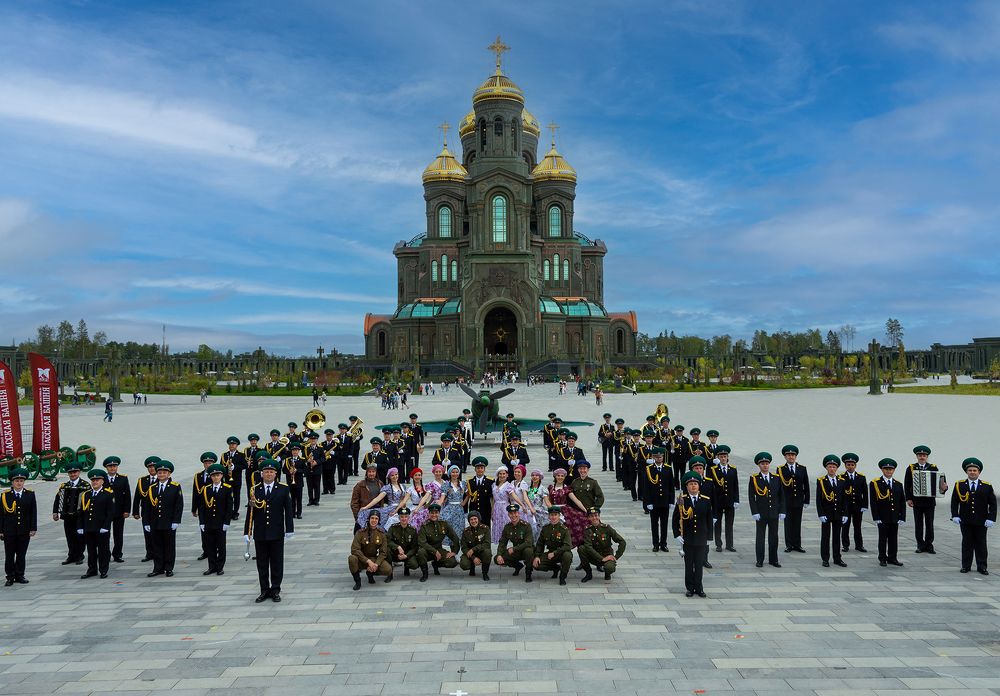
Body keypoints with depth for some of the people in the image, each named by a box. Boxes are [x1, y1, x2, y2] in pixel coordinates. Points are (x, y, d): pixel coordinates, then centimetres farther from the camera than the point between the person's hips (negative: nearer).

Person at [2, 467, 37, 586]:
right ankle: (10, 577, 14)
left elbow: (33, 513, 3)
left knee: (21, 554, 7)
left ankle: (20, 575, 17)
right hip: (9, 531, -1)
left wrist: (33, 528, -2)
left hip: (24, 531, 1)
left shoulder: (30, 494, 3)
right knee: (9, 555, 5)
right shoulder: (5, 495, 1)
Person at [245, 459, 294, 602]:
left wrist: (289, 529, -7)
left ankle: (275, 590, 17)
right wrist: (247, 532, -1)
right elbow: (250, 512, 2)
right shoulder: (255, 490, 2)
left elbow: (288, 510, -1)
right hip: (260, 534, 1)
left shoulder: (283, 489, 0)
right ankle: (264, 590, 18)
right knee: (262, 563, 8)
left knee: (277, 563, 6)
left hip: (277, 533, -1)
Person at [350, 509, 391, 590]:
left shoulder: (381, 534, -1)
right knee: (351, 558, -35)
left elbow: (383, 552, -4)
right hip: (362, 560, -2)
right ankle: (357, 581, -10)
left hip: (375, 559, 2)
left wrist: (376, 564, -23)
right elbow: (354, 549, -17)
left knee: (388, 570, -25)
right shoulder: (361, 533, -9)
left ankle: (370, 572, 7)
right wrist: (368, 561, -26)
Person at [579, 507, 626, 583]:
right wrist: (602, 558, -28)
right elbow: (588, 547, -21)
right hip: (594, 557, 1)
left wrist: (616, 557, -15)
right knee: (581, 548, -25)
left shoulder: (606, 528, -8)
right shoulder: (587, 530, -7)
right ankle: (588, 573, -6)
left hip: (607, 556, -1)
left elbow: (622, 542, -8)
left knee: (610, 568, -35)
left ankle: (607, 574, 6)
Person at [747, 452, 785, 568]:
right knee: (760, 536, 3)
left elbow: (781, 496, 8)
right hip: (761, 513, -2)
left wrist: (782, 511, 2)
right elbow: (751, 497, -4)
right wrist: (754, 512, -11)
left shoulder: (776, 478, 6)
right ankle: (760, 560, 11)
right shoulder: (754, 479, -2)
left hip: (774, 513, 3)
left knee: (774, 537, 8)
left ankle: (773, 559, 18)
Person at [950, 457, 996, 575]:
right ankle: (966, 566, 12)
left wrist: (991, 518, -7)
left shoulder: (987, 487, 1)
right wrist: (955, 515, -5)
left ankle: (981, 567, 13)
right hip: (965, 522, 0)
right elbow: (954, 502, 5)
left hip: (981, 522, 0)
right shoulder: (959, 485, 2)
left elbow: (993, 504, 2)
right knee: (967, 543, 6)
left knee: (981, 544, 6)